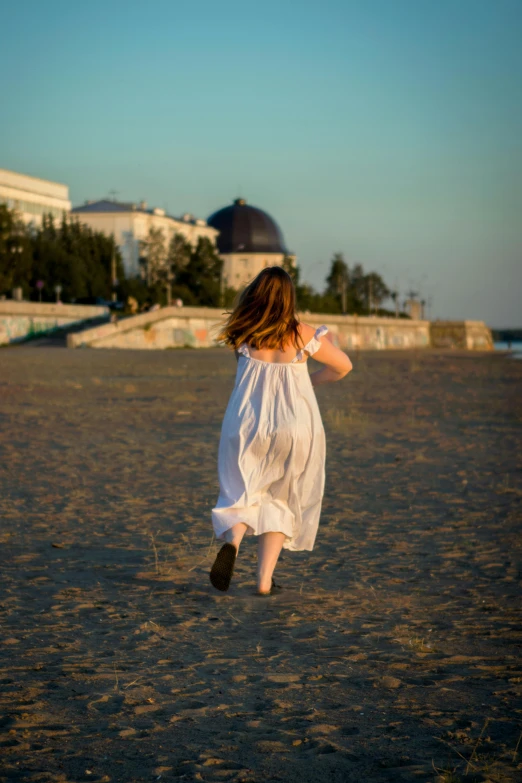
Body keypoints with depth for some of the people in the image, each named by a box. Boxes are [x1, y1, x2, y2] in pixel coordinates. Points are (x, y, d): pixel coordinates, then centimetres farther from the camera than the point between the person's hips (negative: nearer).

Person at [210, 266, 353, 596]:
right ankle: (265, 579, 5)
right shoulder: (302, 335, -7)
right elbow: (343, 366, 5)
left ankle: (233, 539, -18)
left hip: (247, 429, 1)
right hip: (293, 430, -1)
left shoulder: (243, 335, -5)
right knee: (281, 502, 14)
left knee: (242, 494, 15)